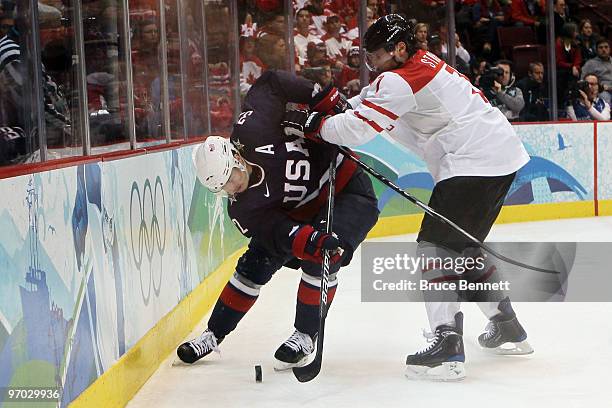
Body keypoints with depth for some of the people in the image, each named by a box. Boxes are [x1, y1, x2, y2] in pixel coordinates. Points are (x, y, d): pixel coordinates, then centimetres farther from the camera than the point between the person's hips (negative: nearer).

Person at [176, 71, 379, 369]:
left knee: (321, 260, -25)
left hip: (345, 185, -4)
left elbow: (270, 83, -15)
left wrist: (321, 98, -19)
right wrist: (310, 241, -52)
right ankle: (213, 335, 18)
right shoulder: (242, 208, -19)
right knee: (256, 263, 0)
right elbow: (277, 231, -32)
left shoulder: (252, 131, -29)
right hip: (303, 210, 4)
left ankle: (305, 336, -7)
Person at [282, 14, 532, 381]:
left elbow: (358, 128, -18)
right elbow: (366, 104, 22)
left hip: (475, 162, -11)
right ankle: (508, 326, 32)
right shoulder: (424, 63, 17)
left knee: (436, 246, -10)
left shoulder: (402, 80, -14)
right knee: (464, 245, 22)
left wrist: (310, 124, -6)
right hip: (503, 154, 11)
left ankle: (448, 346, -17)